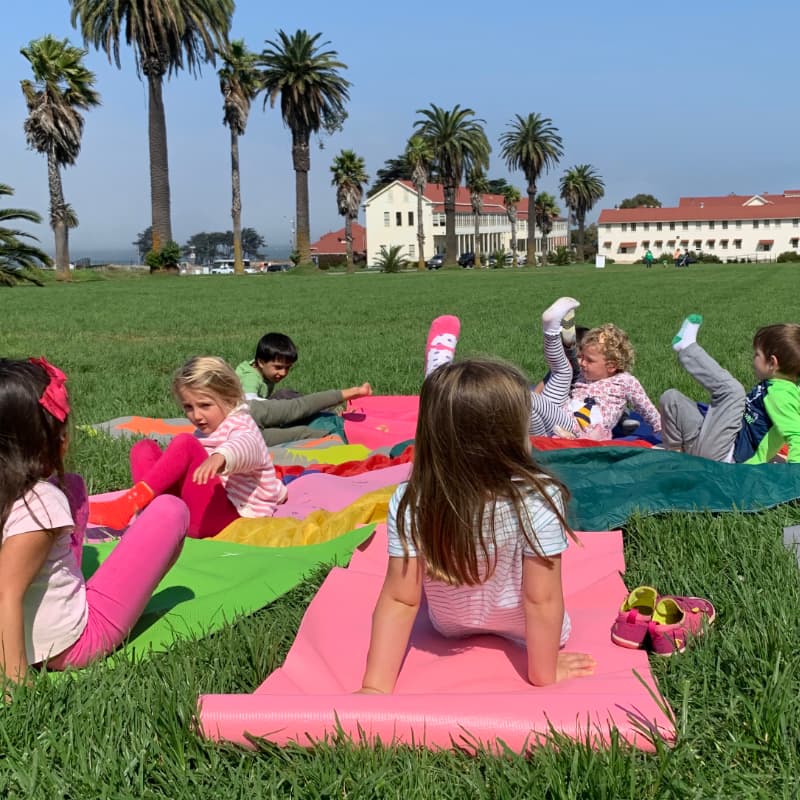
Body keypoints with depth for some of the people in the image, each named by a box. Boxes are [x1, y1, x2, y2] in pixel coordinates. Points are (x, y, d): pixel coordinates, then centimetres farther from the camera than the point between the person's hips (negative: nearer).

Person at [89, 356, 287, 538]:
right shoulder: (205, 431, 23)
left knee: (185, 443, -26)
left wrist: (220, 457, -52)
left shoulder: (240, 426, -4)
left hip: (226, 514, -8)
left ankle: (127, 506, -32)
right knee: (144, 448, 1)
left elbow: (247, 447, -31)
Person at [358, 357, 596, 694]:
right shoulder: (538, 501, -36)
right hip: (521, 627, -1)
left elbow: (399, 600, -24)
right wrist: (544, 674, -13)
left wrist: (376, 686, -15)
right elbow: (541, 601, -28)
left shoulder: (409, 505, -30)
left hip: (450, 625, 2)